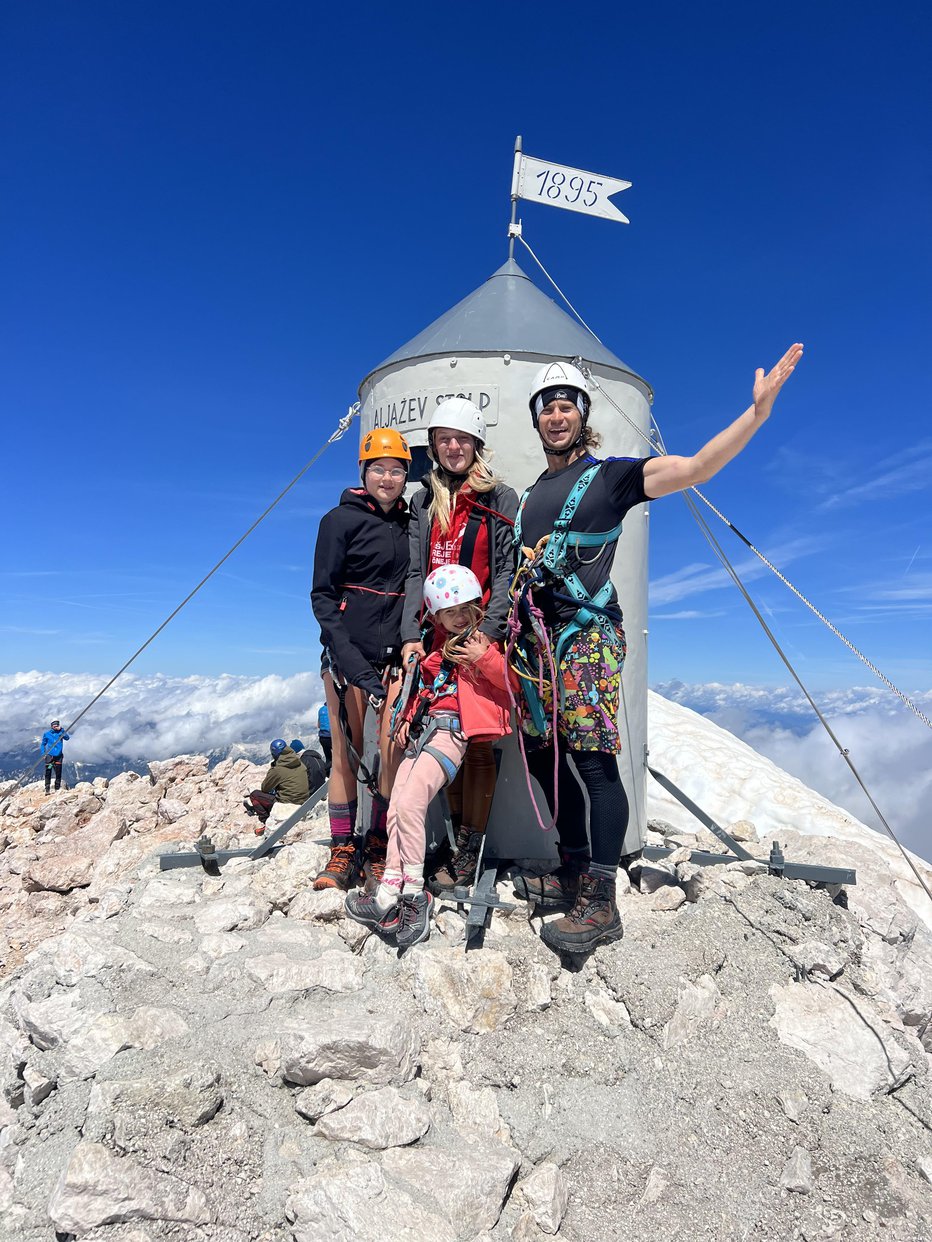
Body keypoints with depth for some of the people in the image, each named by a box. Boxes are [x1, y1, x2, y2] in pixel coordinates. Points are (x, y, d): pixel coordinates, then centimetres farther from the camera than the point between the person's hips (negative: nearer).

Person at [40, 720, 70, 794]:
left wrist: (61, 730, -23)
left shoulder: (60, 732, 3)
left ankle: (57, 789, 14)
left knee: (58, 774, 4)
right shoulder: (46, 734, 3)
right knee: (48, 773, -5)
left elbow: (67, 738, -15)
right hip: (49, 756, -1)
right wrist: (43, 754, 0)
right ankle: (47, 790, 0)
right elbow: (43, 744, 11)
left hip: (58, 756, 1)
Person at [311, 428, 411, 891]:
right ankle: (342, 851, 15)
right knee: (346, 753, 2)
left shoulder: (410, 522, 13)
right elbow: (322, 595, -5)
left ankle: (377, 850, 14)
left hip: (395, 653, 4)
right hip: (347, 652, -3)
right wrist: (347, 656, -15)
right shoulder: (341, 519, -1)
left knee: (393, 752, -1)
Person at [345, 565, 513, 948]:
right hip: (422, 730, 7)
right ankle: (396, 898, -1)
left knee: (409, 803, -20)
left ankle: (410, 894, -10)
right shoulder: (438, 647, 23)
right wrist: (409, 716, 19)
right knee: (397, 809, -3)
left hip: (452, 730, -7)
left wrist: (484, 657, -16)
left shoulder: (486, 640, 4)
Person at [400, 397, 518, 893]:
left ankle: (469, 850, 7)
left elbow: (508, 571, -3)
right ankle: (456, 835, 20)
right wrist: (411, 634, -5)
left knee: (477, 741, -3)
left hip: (484, 637, -4)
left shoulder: (502, 499, 3)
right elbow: (415, 573, 8)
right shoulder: (424, 502, 15)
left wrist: (486, 632, -15)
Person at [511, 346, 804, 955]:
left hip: (587, 635, -7)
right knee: (548, 758, 9)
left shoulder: (610, 475, 3)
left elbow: (695, 467, -9)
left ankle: (600, 903, -3)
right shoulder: (531, 495, 22)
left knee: (592, 760, -11)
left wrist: (758, 412, -20)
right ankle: (573, 875, 23)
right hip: (538, 638, 7)